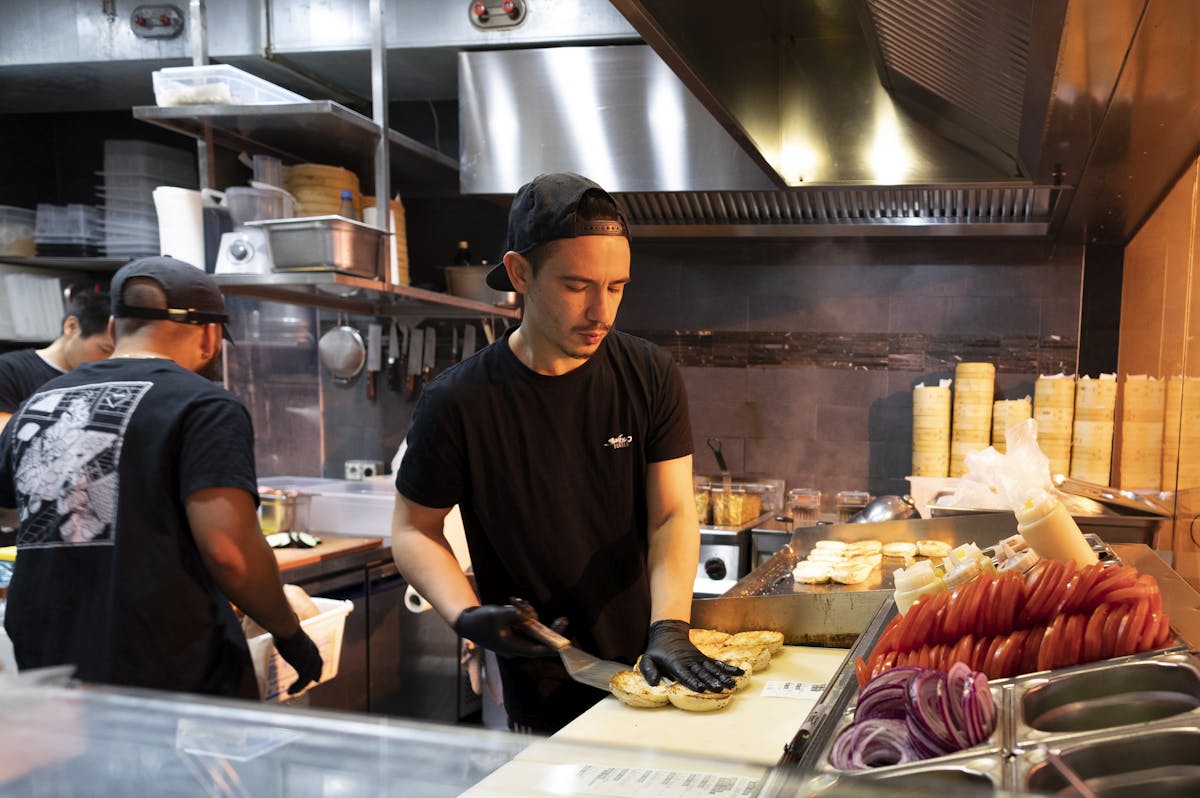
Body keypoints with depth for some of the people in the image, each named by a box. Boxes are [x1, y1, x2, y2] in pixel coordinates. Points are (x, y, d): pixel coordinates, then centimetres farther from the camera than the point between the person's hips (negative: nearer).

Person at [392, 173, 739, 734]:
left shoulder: (651, 376, -7)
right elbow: (414, 529, -3)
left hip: (647, 671, 3)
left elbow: (673, 513, -11)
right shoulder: (457, 402, -14)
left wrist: (670, 629, -26)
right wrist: (466, 615, -21)